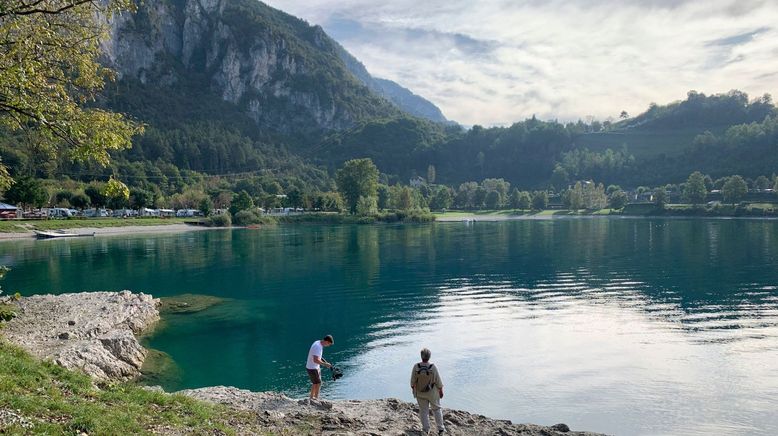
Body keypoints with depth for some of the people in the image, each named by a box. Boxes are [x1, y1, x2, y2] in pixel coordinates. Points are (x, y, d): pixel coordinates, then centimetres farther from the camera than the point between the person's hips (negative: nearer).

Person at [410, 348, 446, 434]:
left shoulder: (416, 367, -21)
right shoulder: (433, 367, -24)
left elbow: (413, 381, -9)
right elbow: (438, 381, -14)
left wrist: (413, 389, 10)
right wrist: (441, 391, 3)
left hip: (420, 392, 1)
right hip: (432, 392, -1)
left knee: (423, 410, 18)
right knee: (436, 409, 19)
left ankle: (425, 429, 26)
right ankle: (441, 429, 24)